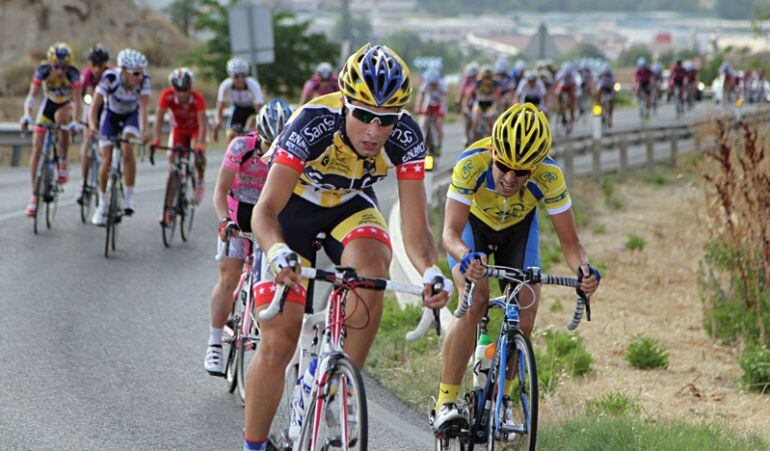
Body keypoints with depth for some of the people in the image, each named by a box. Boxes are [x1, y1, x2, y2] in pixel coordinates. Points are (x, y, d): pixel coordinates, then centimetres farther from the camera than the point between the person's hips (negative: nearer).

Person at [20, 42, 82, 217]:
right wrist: (27, 116, -47)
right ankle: (34, 196, -2)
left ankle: (63, 162, -20)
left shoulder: (73, 73, -28)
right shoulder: (43, 71, -25)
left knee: (61, 117, -39)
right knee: (37, 147, -9)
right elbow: (31, 96, -30)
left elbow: (76, 100, -34)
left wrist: (74, 121, -50)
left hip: (67, 106, -2)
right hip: (48, 105, 2)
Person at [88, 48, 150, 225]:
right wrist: (92, 127, -51)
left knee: (127, 149, -27)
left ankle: (129, 197, -17)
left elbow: (143, 108, -36)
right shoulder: (110, 78, -33)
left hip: (131, 115, 0)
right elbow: (95, 106, -33)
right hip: (111, 114, 0)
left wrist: (143, 131, -52)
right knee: (106, 161, -4)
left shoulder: (144, 80, -29)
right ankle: (102, 205, 14)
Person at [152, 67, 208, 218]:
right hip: (179, 130, 2)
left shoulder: (197, 98, -32)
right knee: (173, 167, -10)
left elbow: (202, 123, -39)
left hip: (196, 129, -2)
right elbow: (159, 118, -30)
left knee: (198, 153, -33)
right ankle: (168, 209, -5)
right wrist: (156, 140, -43)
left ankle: (200, 182, -2)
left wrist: (200, 145, -52)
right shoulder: (167, 96, -27)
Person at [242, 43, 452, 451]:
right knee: (277, 344, -10)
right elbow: (265, 209, -39)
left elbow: (415, 228, -26)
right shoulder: (313, 124, -35)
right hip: (295, 207, -2)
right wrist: (277, 251, -60)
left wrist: (431, 272, -46)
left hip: (351, 207, 2)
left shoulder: (405, 138, -26)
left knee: (372, 263, -34)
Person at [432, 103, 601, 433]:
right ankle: (445, 403, -18)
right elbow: (450, 233, -41)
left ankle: (502, 396, 10)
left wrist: (583, 268, -49)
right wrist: (467, 257, -62)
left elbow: (569, 241, -28)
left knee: (525, 315, -12)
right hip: (472, 222, -2)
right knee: (475, 303, -24)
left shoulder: (549, 177, -35)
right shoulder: (471, 164, -39)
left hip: (518, 226, 2)